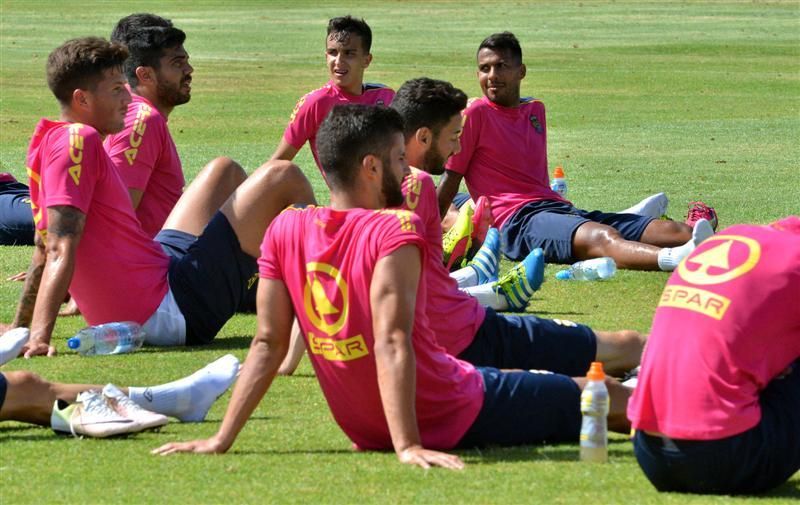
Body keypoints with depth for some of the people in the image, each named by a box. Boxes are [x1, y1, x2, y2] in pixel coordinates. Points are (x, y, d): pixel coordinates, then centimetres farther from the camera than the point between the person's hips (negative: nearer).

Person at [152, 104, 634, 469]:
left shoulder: (284, 231, -5)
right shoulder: (396, 230, -23)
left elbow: (268, 345, -5)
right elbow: (392, 343, -31)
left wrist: (222, 440, -1)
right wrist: (408, 446, -34)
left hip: (366, 428, 8)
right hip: (454, 420, -8)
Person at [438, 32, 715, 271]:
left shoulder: (535, 109, 22)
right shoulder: (476, 114, 1)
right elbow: (450, 178, 3)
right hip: (516, 221, -8)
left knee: (669, 231, -16)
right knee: (603, 237, -40)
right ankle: (674, 259, -67)